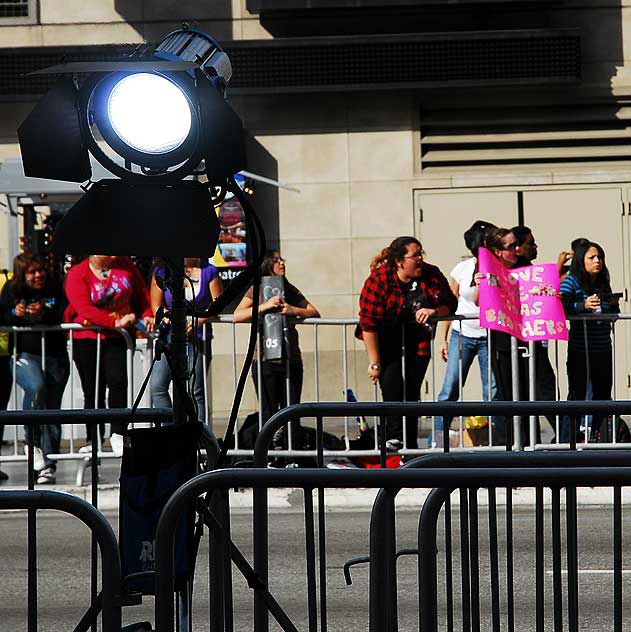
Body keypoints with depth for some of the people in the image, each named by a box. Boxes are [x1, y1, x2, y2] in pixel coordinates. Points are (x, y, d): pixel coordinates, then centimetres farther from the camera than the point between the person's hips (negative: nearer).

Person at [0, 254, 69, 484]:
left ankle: (48, 466, 7)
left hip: (55, 356, 2)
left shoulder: (55, 288, 5)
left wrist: (44, 313, -21)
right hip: (25, 355, -2)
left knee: (52, 408, 0)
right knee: (36, 387, -33)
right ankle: (31, 440, -17)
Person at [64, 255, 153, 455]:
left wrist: (146, 315, -2)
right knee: (93, 391, 5)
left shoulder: (124, 264, 3)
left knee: (117, 380, -17)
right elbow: (84, 308, -19)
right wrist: (115, 322, -26)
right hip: (87, 339, -1)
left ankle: (117, 434, -13)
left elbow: (141, 292, 14)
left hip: (118, 338, 1)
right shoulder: (77, 274, -8)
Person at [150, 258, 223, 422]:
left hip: (198, 336, -1)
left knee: (196, 391, -3)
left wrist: (198, 320, -14)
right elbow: (156, 307, 4)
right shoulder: (162, 271, 4)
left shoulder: (208, 272, 3)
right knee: (157, 385, -13)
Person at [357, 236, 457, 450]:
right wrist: (374, 363, -20)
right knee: (391, 382, -22)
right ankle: (395, 437, -22)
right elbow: (368, 322, -19)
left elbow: (450, 303, 3)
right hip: (387, 342, -3)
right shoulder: (378, 280, -19)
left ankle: (410, 446, 4)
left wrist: (434, 311, -22)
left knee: (412, 392, 0)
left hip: (418, 342, 3)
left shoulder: (432, 274, -7)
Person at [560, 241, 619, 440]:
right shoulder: (572, 281, -5)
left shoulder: (604, 283, 13)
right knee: (577, 394, -4)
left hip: (603, 348, 6)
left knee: (603, 393, 9)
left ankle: (596, 433, 20)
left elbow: (613, 314, 22)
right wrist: (583, 306, -31)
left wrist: (613, 305, 1)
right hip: (579, 349, -6)